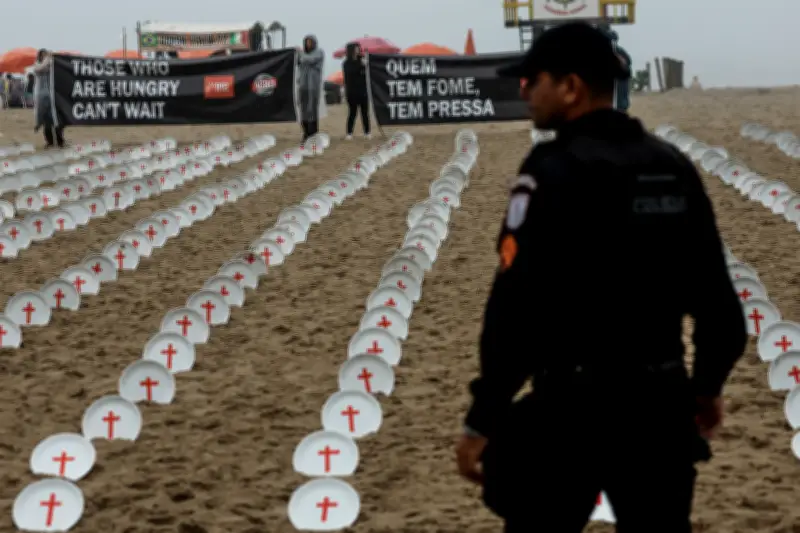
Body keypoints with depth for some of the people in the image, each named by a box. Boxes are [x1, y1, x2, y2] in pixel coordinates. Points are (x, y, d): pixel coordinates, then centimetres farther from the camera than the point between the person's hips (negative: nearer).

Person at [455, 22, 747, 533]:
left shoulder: (555, 171, -14)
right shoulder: (674, 167, 7)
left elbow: (517, 306, -19)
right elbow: (715, 291, 11)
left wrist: (483, 420, -15)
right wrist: (708, 383, 25)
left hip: (574, 404, -6)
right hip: (660, 400, 6)